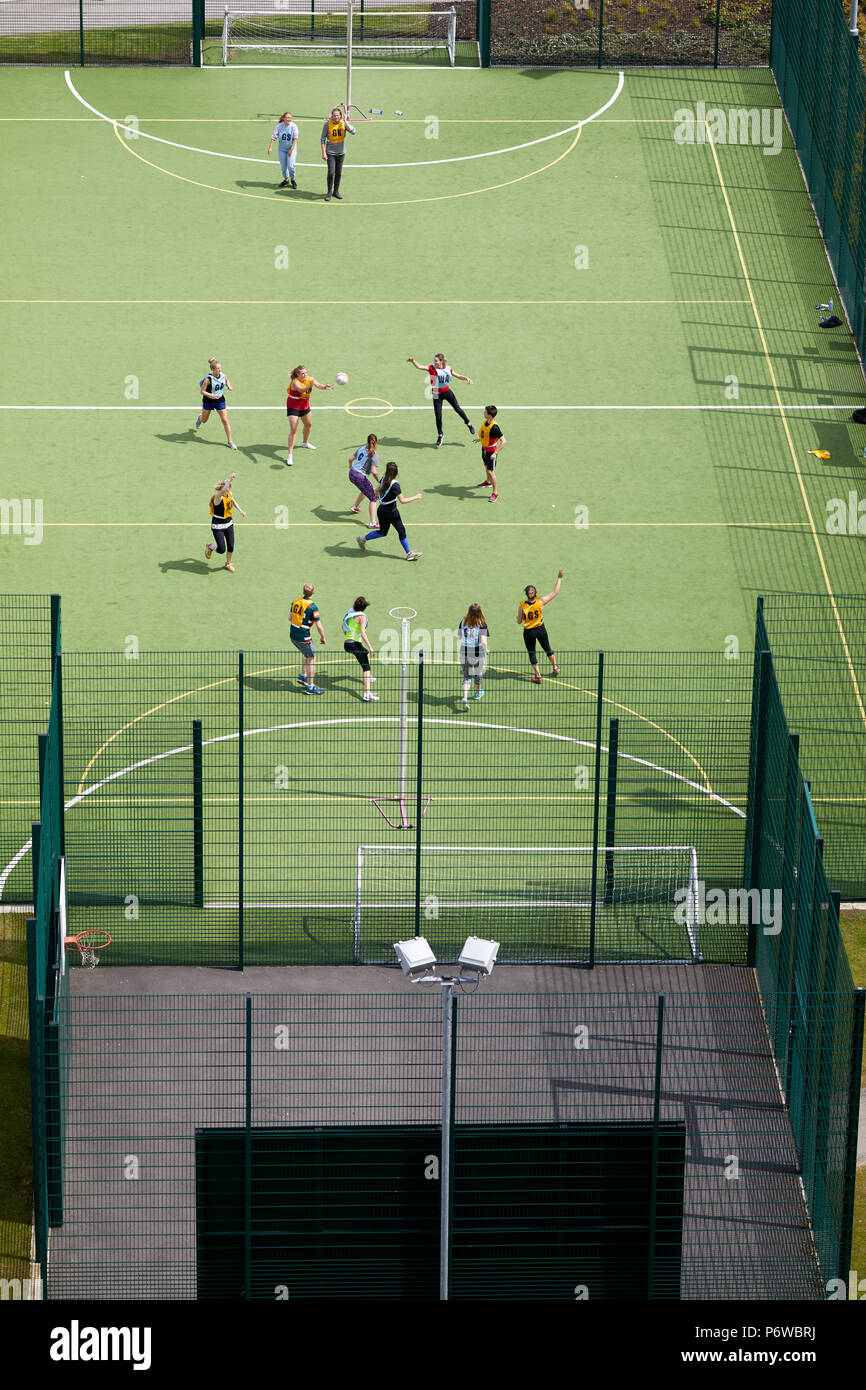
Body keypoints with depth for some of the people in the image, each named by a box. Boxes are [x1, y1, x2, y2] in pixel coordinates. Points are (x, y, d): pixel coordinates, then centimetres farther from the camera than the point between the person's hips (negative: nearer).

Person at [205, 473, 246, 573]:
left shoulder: (229, 494, -3)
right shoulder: (218, 497, -26)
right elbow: (223, 490, -50)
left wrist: (240, 510, 14)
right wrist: (230, 479, -57)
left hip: (228, 524, 6)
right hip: (218, 526, -6)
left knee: (231, 547, 7)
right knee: (221, 550, -6)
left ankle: (228, 563, 35)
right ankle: (210, 547, 28)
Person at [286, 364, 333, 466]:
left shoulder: (309, 379, -12)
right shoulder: (295, 382, -29)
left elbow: (318, 385, -26)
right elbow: (301, 390, -48)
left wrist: (325, 387, -48)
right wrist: (309, 386, -67)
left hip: (305, 406, 7)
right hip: (293, 408, -7)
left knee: (308, 424, 25)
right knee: (293, 430, -14)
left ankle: (305, 443, 54)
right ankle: (289, 455, -12)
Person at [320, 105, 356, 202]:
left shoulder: (343, 123, -4)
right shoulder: (327, 124, -10)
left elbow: (354, 132, -19)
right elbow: (323, 139, -5)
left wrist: (345, 122, -19)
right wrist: (323, 153, -9)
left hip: (341, 153, 3)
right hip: (330, 153, -3)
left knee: (339, 173, 10)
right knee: (331, 172, -11)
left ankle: (336, 191, 26)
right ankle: (329, 192, 5)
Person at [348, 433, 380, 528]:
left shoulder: (362, 448, 5)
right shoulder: (374, 454, -15)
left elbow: (351, 459, 15)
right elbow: (373, 471, -21)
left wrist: (350, 466, 37)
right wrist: (379, 482, -10)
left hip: (351, 474, 8)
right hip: (360, 477, -8)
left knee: (365, 490, 36)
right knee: (373, 498, 2)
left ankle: (356, 506, 56)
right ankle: (372, 522, -5)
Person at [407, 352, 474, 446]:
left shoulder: (448, 369, -5)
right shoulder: (432, 368, -13)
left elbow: (458, 376, 6)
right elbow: (419, 367, -24)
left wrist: (467, 378, -11)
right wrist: (413, 361, -41)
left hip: (447, 392, 1)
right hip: (437, 395, -1)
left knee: (458, 408, 9)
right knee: (438, 417, 1)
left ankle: (468, 424, 35)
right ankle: (440, 436, 19)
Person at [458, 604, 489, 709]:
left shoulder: (463, 622, -4)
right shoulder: (482, 624, -14)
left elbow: (459, 637, 5)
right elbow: (483, 641, -19)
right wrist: (486, 650, 0)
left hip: (464, 652, 2)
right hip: (478, 653, -2)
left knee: (467, 676, 8)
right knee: (479, 673, 23)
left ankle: (464, 697, -12)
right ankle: (478, 693, 44)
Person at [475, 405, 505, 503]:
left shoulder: (494, 427, -35)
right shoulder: (486, 421, -10)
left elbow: (504, 441, -34)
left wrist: (495, 453, -37)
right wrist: (480, 439, 21)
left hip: (491, 451, -9)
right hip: (484, 448, 9)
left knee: (490, 471, -2)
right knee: (486, 466, 29)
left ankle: (495, 492, 12)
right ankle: (488, 482, 55)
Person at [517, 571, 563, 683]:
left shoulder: (522, 605, -19)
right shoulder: (541, 602, -16)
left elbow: (519, 621, -11)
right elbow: (555, 592, -6)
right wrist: (559, 578, 1)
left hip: (528, 632, -2)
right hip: (540, 629, 2)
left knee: (532, 653, 11)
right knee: (547, 649, 23)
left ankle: (537, 676, 11)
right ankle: (555, 668, 39)